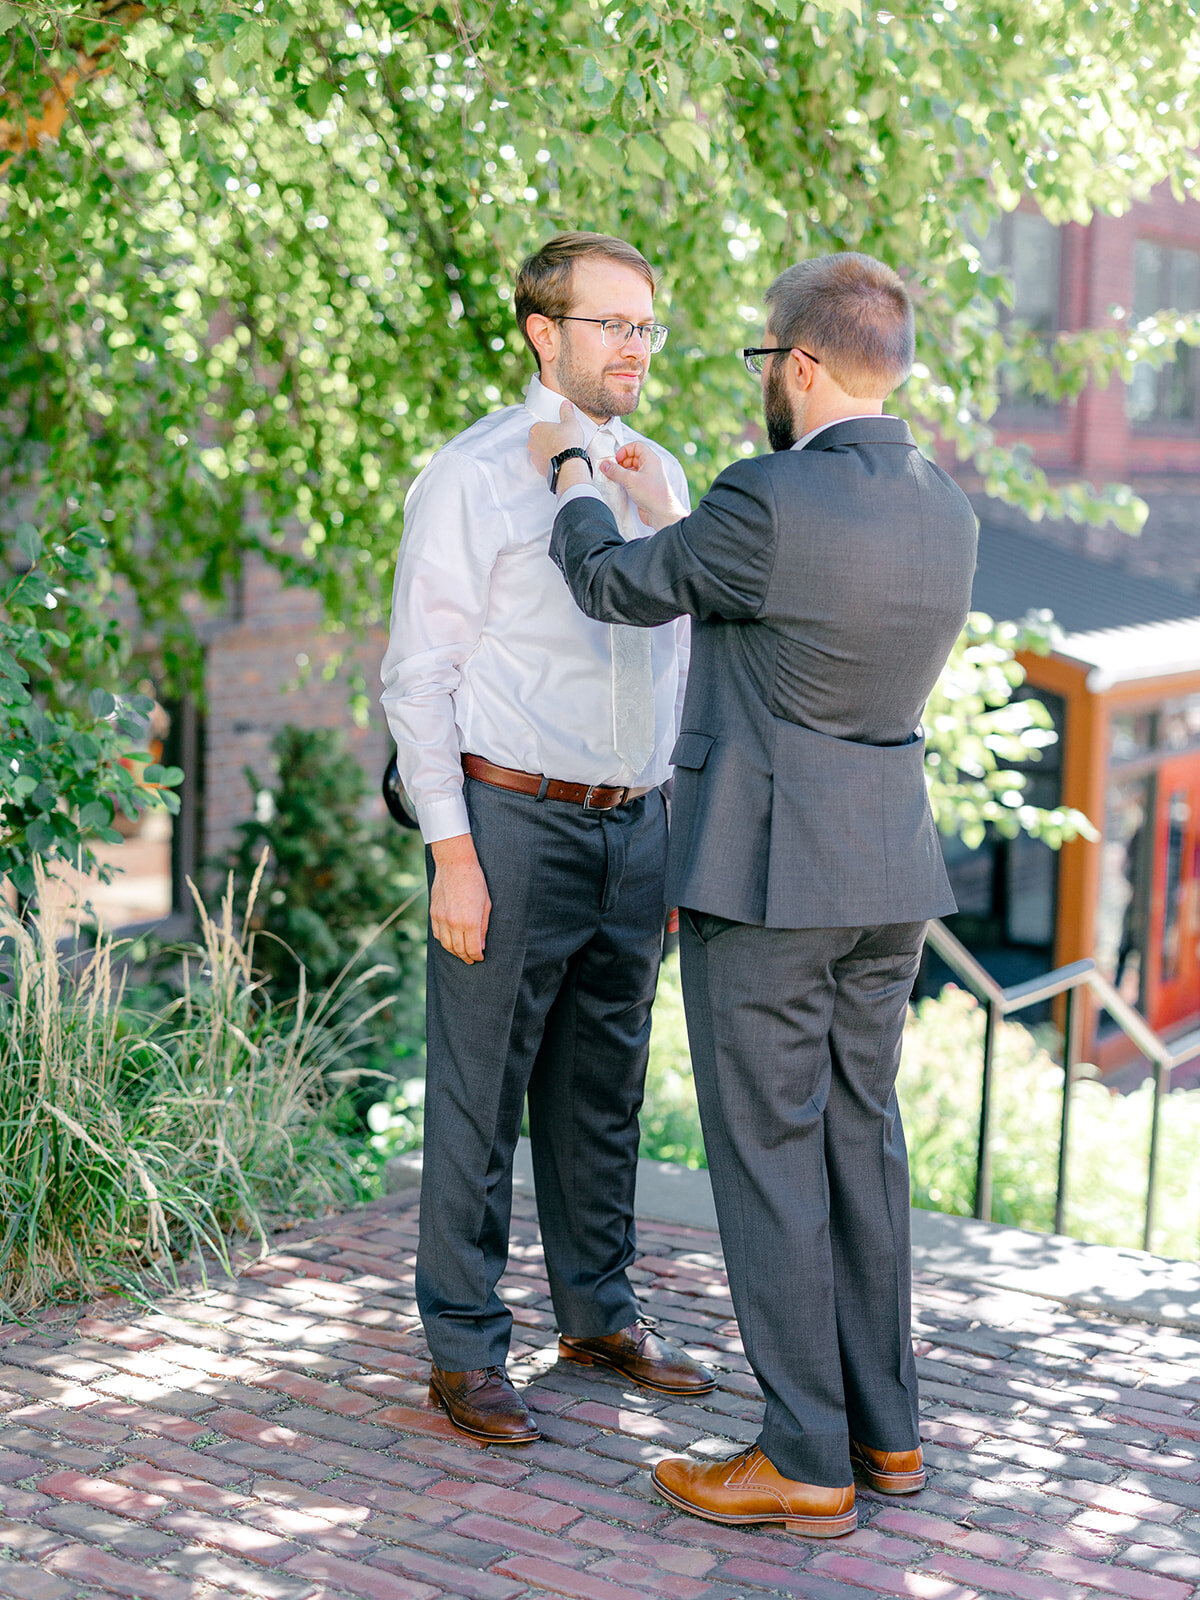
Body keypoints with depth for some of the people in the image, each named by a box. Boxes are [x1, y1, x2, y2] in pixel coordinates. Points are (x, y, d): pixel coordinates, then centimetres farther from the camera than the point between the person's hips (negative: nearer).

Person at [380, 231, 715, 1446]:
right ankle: (464, 1353, 13)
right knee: (479, 1097, 1)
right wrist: (452, 855, -15)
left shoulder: (661, 478, 12)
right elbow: (417, 676, -9)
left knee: (605, 1091, 15)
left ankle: (599, 1313, 30)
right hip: (512, 822, -6)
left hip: (634, 829, 6)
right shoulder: (472, 476, -7)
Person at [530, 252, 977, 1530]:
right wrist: (664, 511, 27)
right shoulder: (944, 511, 6)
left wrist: (569, 480, 17)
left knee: (769, 1155, 1)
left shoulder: (768, 502, -19)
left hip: (764, 879, -8)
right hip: (889, 872, 8)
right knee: (860, 1137, 15)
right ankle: (883, 1427, 24)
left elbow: (618, 590, -2)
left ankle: (805, 1463, 8)